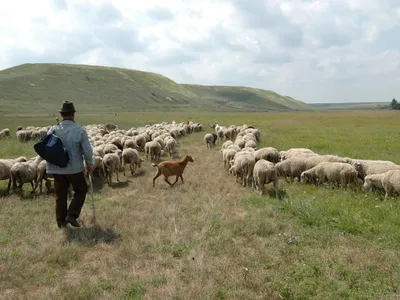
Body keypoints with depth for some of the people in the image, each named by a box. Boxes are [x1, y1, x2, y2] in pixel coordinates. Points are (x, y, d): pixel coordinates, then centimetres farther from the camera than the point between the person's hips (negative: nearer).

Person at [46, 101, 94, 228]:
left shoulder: (53, 130, -4)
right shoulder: (80, 130, -14)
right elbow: (87, 150, -12)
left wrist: (50, 166, 16)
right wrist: (90, 164, 4)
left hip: (57, 169, 4)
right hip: (75, 168, -3)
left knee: (60, 195, 15)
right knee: (81, 191, 17)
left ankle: (61, 221, 23)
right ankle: (72, 215, 7)